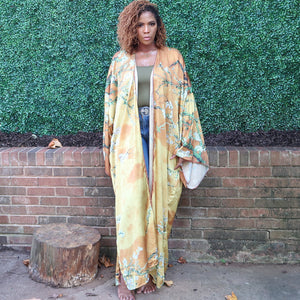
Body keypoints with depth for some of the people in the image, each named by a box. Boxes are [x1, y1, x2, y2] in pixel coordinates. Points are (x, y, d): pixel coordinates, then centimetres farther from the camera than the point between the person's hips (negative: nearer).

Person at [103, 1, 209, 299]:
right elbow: (110, 105, 10)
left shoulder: (173, 58, 7)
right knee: (129, 205, -8)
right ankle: (127, 275, 4)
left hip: (162, 139, 0)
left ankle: (150, 269, 18)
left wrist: (183, 149, -3)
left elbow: (184, 101, 3)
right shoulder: (120, 60, 9)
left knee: (158, 205, 3)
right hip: (129, 137, 0)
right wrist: (108, 151, 7)